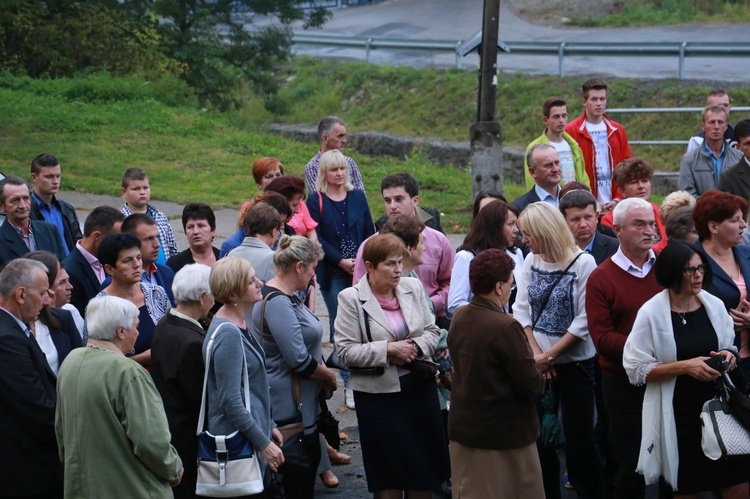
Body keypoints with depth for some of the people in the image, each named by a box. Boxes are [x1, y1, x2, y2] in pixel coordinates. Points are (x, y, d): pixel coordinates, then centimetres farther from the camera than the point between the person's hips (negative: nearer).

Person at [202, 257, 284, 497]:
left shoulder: (240, 324, 9)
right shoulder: (227, 334, -22)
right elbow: (230, 401, -23)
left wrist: (269, 426, 20)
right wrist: (263, 443, -20)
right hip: (238, 442, -10)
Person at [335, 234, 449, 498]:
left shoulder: (412, 287, 5)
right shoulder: (351, 298, -9)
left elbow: (432, 330, 10)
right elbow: (346, 351, -13)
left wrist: (416, 347, -11)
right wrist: (388, 349, -19)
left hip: (419, 386, 4)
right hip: (379, 394, -4)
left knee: (426, 464, 11)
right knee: (388, 468, 5)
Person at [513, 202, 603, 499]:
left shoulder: (583, 263, -12)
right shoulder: (531, 261, 4)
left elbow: (584, 321, -14)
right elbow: (521, 310, 3)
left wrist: (549, 356, -12)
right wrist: (536, 354, -8)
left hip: (574, 362, -5)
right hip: (538, 363, 5)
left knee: (579, 437, 0)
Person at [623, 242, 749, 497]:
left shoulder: (715, 305, 3)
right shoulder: (651, 313, -10)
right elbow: (636, 369, -10)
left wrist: (728, 356, -6)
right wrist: (685, 366, -19)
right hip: (676, 416, -3)